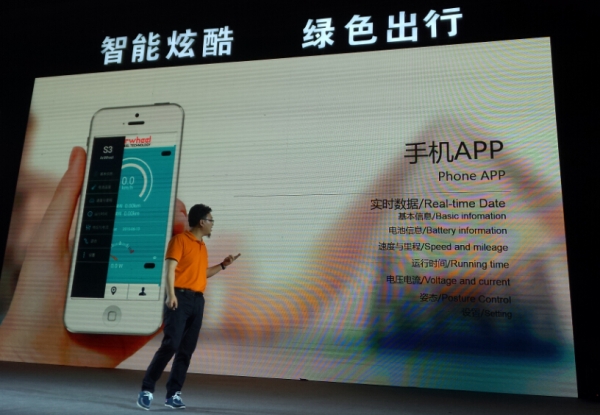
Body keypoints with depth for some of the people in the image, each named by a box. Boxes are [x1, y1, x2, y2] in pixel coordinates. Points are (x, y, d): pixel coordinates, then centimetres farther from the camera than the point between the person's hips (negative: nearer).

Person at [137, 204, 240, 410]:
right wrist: (170, 295, -22)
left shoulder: (202, 246, 19)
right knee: (170, 345, -12)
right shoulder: (180, 240, -3)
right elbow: (170, 268, -11)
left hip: (198, 300, 7)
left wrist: (223, 265, 22)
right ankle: (147, 390, -1)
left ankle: (173, 394, 10)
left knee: (186, 350, 5)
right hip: (181, 298, -7)